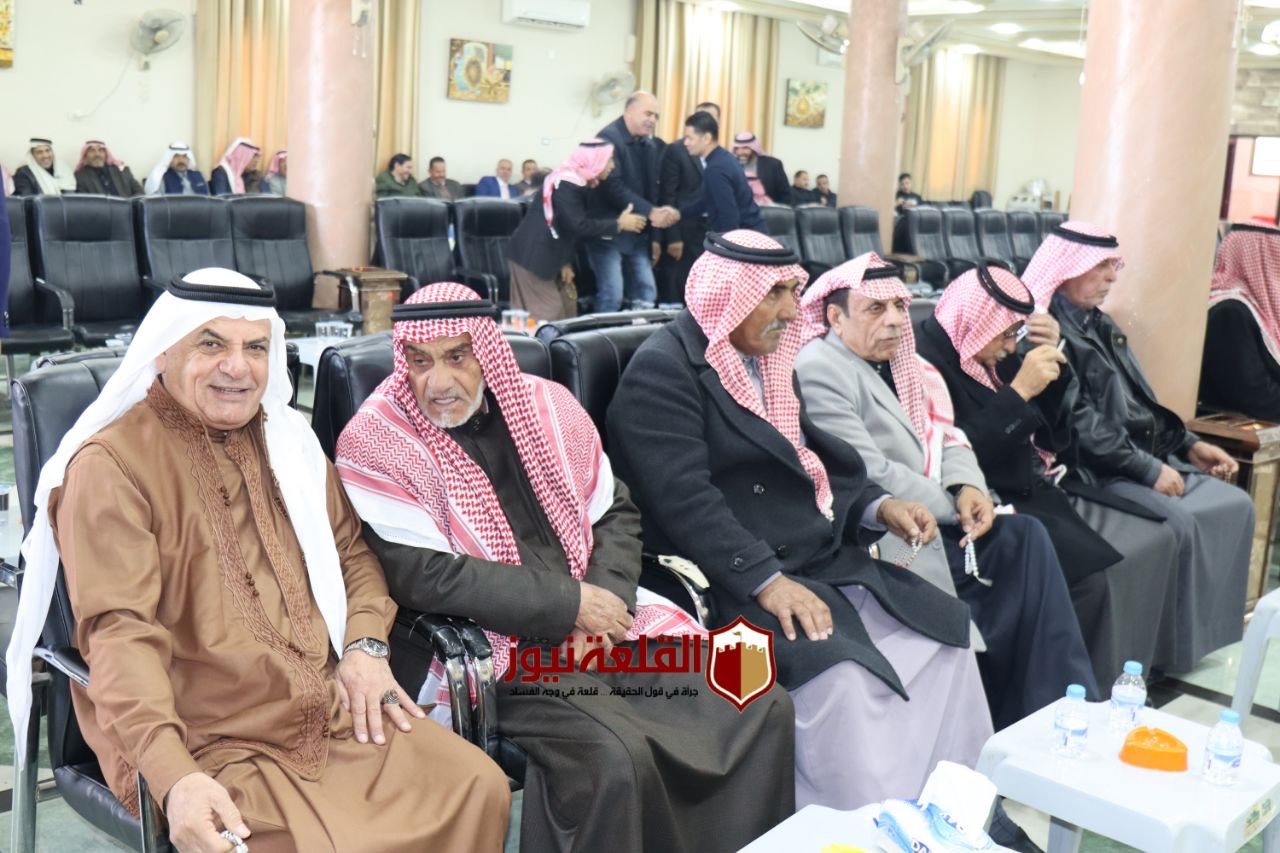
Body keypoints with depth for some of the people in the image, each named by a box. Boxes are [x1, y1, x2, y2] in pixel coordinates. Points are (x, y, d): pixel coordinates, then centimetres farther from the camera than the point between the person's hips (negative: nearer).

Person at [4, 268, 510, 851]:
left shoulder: (288, 440, 13)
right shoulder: (111, 465, -8)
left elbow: (352, 551, 20)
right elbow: (120, 631, -18)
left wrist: (366, 646, 0)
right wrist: (174, 778, -30)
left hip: (329, 716, 6)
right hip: (205, 747, -6)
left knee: (478, 787, -8)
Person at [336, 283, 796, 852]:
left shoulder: (546, 404, 8)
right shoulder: (374, 443, -7)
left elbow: (615, 514, 13)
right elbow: (423, 576, -16)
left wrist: (604, 602, -7)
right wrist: (571, 604, -15)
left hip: (601, 622, 6)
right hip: (497, 645, -5)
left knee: (761, 706, -6)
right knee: (616, 756, -31)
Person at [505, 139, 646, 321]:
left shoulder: (580, 183, 11)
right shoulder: (566, 185, -19)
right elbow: (579, 226, -26)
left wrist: (566, 262, 4)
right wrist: (619, 225, -18)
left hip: (549, 255, 10)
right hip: (532, 255, -10)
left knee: (567, 309, 10)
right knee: (547, 314, -9)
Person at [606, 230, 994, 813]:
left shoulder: (767, 360, 16)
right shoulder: (662, 370, -11)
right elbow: (687, 501, -21)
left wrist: (878, 507, 2)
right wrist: (766, 580, -27)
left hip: (825, 561, 9)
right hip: (734, 581, -9)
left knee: (945, 637, -1)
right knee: (842, 676, -29)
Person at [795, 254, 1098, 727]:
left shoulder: (900, 362, 14)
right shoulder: (817, 371, -14)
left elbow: (945, 437, 12)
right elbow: (869, 476, -20)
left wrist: (968, 488, -10)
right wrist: (957, 509, -11)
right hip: (879, 538, -8)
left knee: (1025, 537, -12)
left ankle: (1060, 709, -5)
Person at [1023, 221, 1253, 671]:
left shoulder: (1099, 324, 17)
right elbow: (1080, 423, -21)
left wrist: (1187, 443, 12)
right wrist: (1148, 469, -21)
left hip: (1146, 456, 10)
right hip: (1095, 470, -10)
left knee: (1236, 505, -1)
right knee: (1181, 522, -26)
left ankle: (1217, 621, 6)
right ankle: (1177, 645, -12)